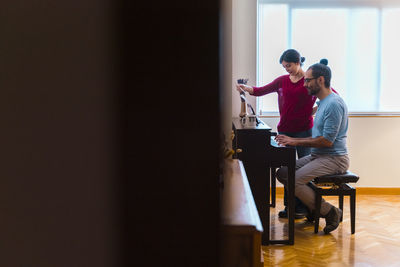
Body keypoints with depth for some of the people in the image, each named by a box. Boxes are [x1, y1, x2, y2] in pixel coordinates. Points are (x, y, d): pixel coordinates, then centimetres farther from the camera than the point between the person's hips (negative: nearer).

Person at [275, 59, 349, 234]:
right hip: (317, 156, 10)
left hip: (333, 159, -10)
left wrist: (295, 141, -17)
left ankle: (329, 212, -8)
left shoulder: (334, 103, -17)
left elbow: (327, 141, -23)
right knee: (282, 173, 1)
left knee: (294, 181, -25)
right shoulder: (323, 102, 17)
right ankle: (312, 208, 9)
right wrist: (291, 140, 9)